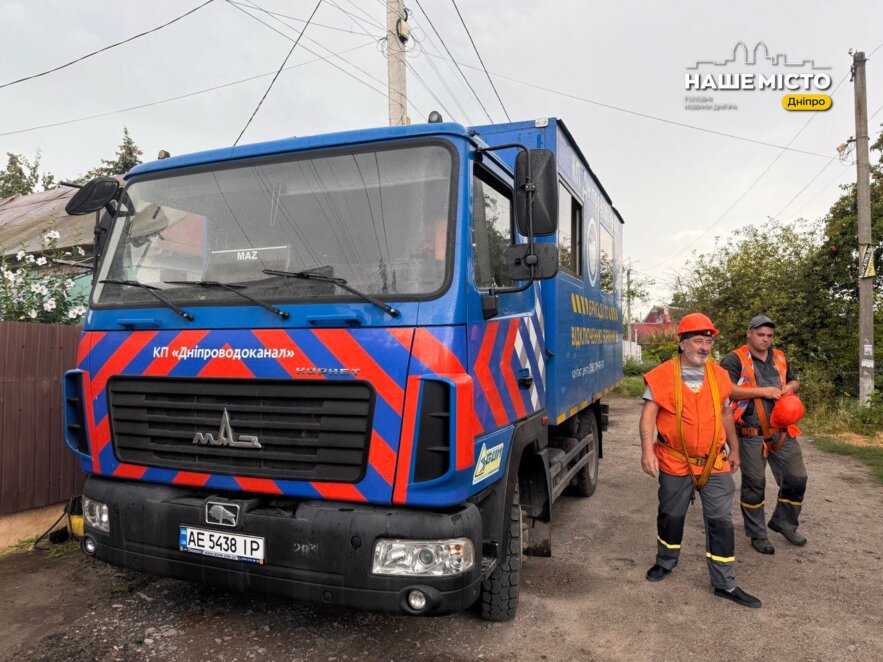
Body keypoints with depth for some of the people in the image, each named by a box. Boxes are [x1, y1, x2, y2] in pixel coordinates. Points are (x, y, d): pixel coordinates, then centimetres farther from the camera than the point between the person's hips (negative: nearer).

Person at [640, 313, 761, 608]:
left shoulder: (719, 374, 4)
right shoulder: (663, 375, -10)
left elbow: (726, 413, 16)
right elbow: (649, 414, -14)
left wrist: (734, 449, 20)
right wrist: (647, 450, -25)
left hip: (714, 462, 3)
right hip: (675, 462, -2)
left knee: (721, 520, 2)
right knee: (671, 515, 14)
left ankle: (725, 583, 15)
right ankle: (666, 562, 38)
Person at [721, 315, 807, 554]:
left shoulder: (779, 358, 13)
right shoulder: (735, 359, -8)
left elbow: (794, 381, 27)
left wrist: (790, 387, 2)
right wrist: (762, 392, -19)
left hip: (782, 432, 6)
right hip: (752, 434, -6)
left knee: (796, 478, 10)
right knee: (754, 483, 4)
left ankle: (784, 522, 32)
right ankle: (757, 534, 20)